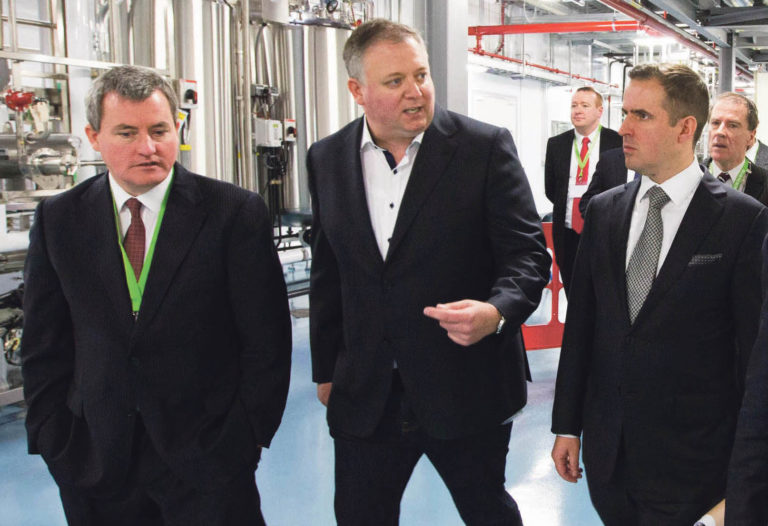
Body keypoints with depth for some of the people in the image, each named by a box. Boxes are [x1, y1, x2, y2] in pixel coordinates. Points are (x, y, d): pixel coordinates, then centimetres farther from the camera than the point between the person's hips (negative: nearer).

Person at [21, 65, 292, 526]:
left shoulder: (236, 212, -6)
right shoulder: (58, 220, 3)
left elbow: (266, 339, -4)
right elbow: (46, 346, 7)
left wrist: (250, 433, -6)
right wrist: (53, 441, 2)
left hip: (207, 455, -2)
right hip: (94, 466, 3)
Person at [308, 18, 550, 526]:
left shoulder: (486, 147, -8)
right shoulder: (327, 159, 3)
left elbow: (527, 254, -9)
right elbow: (327, 271, 10)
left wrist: (496, 311, -30)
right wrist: (326, 369, 14)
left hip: (467, 391, -2)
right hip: (364, 395, 3)